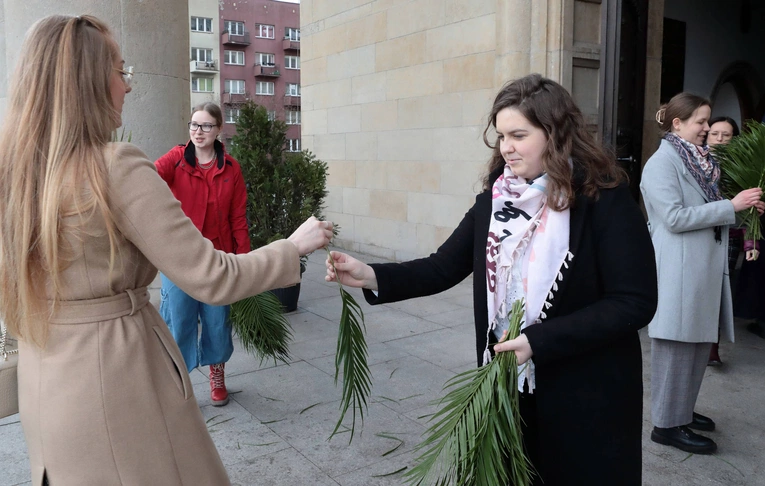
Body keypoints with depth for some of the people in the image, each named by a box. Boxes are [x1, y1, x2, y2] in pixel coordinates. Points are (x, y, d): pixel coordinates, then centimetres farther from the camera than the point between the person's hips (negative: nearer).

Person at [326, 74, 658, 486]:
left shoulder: (605, 200, -14)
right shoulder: (494, 199, 2)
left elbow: (634, 303, -17)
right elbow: (445, 267, 0)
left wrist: (539, 341, -24)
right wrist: (373, 277, -16)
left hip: (587, 392, -4)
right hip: (507, 383, 5)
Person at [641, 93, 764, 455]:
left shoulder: (700, 160, 15)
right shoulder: (662, 163, -12)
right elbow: (675, 218, -20)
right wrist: (731, 206, -17)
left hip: (706, 266, 9)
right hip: (679, 271, -9)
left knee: (700, 343, 16)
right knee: (677, 347, 0)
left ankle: (683, 410, 31)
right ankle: (667, 424, 12)